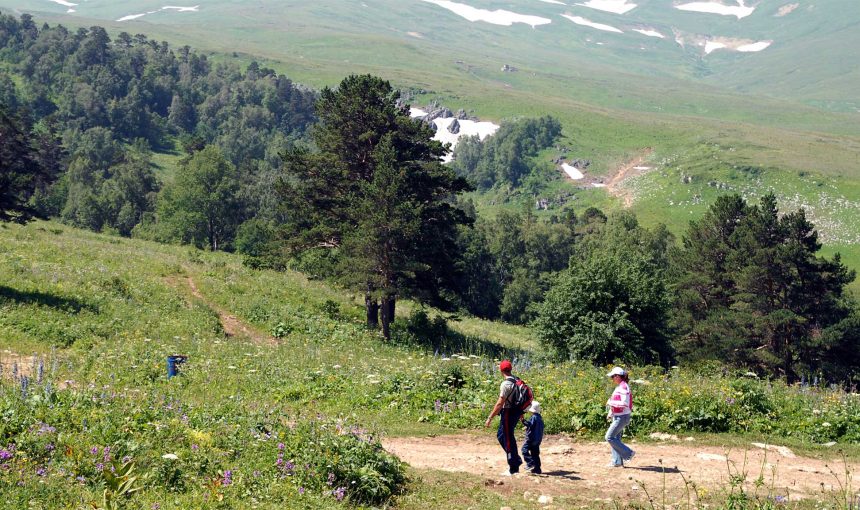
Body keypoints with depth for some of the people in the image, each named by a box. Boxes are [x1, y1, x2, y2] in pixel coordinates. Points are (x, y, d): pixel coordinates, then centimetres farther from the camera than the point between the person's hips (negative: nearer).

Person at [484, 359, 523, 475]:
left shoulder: (506, 384, -20)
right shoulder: (517, 381, 6)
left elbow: (500, 403, -23)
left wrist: (490, 418, -20)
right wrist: (521, 412, 30)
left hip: (508, 413, -9)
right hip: (516, 412, 9)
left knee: (508, 440, 1)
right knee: (501, 435, 21)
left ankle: (513, 469, 7)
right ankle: (516, 460, 23)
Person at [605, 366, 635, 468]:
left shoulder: (623, 387, -17)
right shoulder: (619, 387, 13)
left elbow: (624, 403, -25)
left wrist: (611, 402, -16)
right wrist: (610, 414, 14)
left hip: (622, 417, -10)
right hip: (617, 417, 10)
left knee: (609, 437, -9)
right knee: (616, 438, 10)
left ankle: (628, 453, -3)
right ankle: (617, 461, 14)